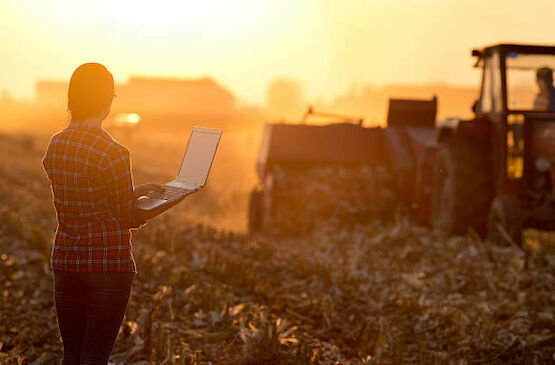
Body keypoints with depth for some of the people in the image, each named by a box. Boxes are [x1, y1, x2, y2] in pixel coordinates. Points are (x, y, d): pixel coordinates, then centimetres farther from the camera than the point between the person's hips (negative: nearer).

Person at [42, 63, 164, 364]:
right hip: (109, 261, -6)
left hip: (65, 260, 6)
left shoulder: (55, 146, 4)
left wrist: (137, 191, 16)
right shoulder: (113, 153, -17)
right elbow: (127, 217, -8)